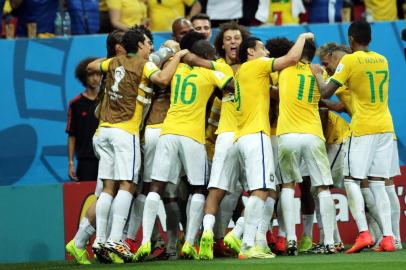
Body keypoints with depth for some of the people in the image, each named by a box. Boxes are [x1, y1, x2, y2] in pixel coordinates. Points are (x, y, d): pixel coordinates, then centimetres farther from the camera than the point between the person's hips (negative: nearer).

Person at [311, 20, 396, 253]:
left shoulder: (350, 61, -7)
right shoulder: (382, 61, 13)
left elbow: (326, 92, -9)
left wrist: (317, 74, 11)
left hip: (363, 129, -5)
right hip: (386, 127, 5)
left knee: (352, 181, 0)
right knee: (378, 184, 6)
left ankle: (363, 233, -15)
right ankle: (388, 237, -4)